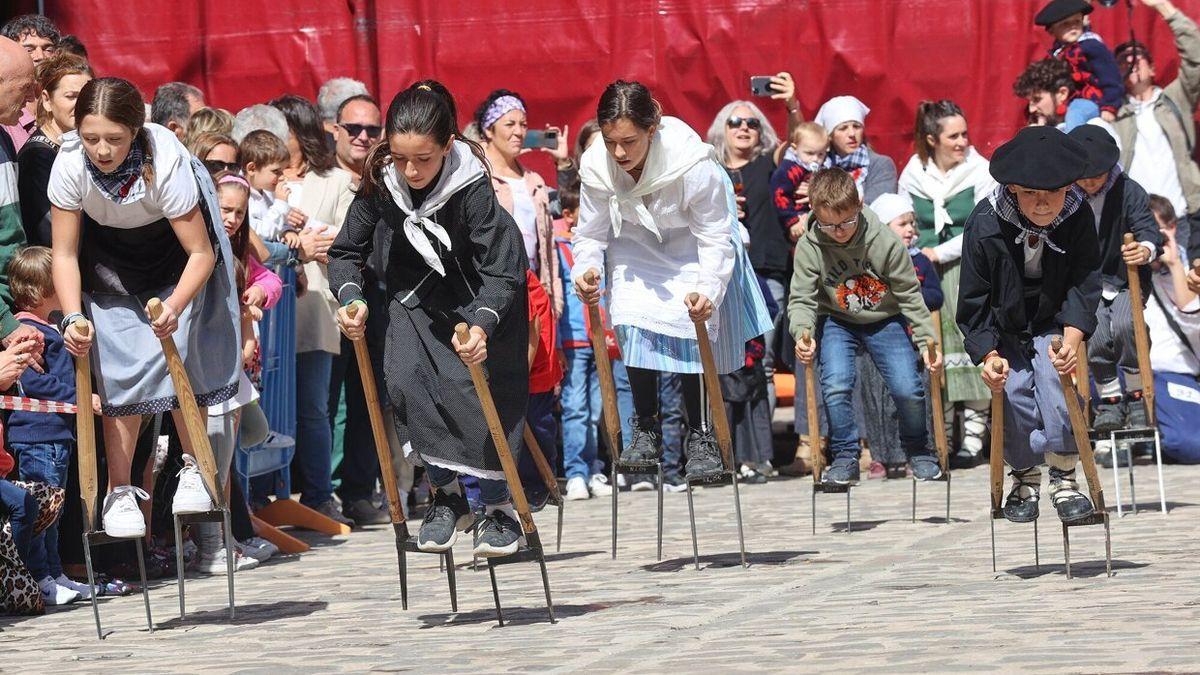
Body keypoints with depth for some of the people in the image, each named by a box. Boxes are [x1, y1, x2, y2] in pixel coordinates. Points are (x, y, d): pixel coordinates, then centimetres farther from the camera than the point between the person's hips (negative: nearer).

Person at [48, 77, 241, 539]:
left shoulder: (166, 162, -36)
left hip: (175, 250, -2)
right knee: (118, 367, -8)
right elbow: (65, 254, -18)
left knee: (178, 353, -12)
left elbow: (201, 253, -27)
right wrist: (73, 317, -32)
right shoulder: (70, 165, -29)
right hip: (111, 253, 2)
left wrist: (175, 307, -43)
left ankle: (194, 468, 9)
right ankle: (120, 492, 0)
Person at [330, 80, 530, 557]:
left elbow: (499, 270, -35)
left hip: (484, 290, -4)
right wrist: (351, 298, -28)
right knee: (404, 377, -14)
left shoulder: (471, 185, -34)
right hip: (418, 286, 4)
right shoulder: (381, 179, -23)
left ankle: (498, 505, 2)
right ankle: (446, 495, 0)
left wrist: (482, 325, -52)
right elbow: (346, 250, -9)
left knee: (477, 385, -12)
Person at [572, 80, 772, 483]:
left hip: (692, 242, -2)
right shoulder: (596, 166, -27)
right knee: (633, 324, -15)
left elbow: (715, 239, -27)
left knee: (694, 334, -11)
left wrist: (707, 290, -42)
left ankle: (700, 436, 3)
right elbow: (591, 233, -13)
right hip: (636, 244, 2)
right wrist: (585, 272, -33)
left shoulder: (693, 163, -37)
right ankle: (646, 430, -2)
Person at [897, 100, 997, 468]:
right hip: (925, 278, 2)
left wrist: (940, 253, -11)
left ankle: (973, 438, -4)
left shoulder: (981, 172, -1)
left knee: (971, 346, -8)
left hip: (969, 274, -2)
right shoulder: (912, 176, 8)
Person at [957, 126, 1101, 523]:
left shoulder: (1078, 217, -18)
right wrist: (989, 354, -25)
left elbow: (1084, 283, -17)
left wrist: (1072, 337, -33)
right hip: (1004, 330, 0)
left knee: (1054, 374, -25)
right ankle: (1025, 478, 3)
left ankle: (1064, 478, -13)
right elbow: (973, 302, -14)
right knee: (1016, 388, -19)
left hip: (1053, 323, 0)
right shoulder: (984, 225, -22)